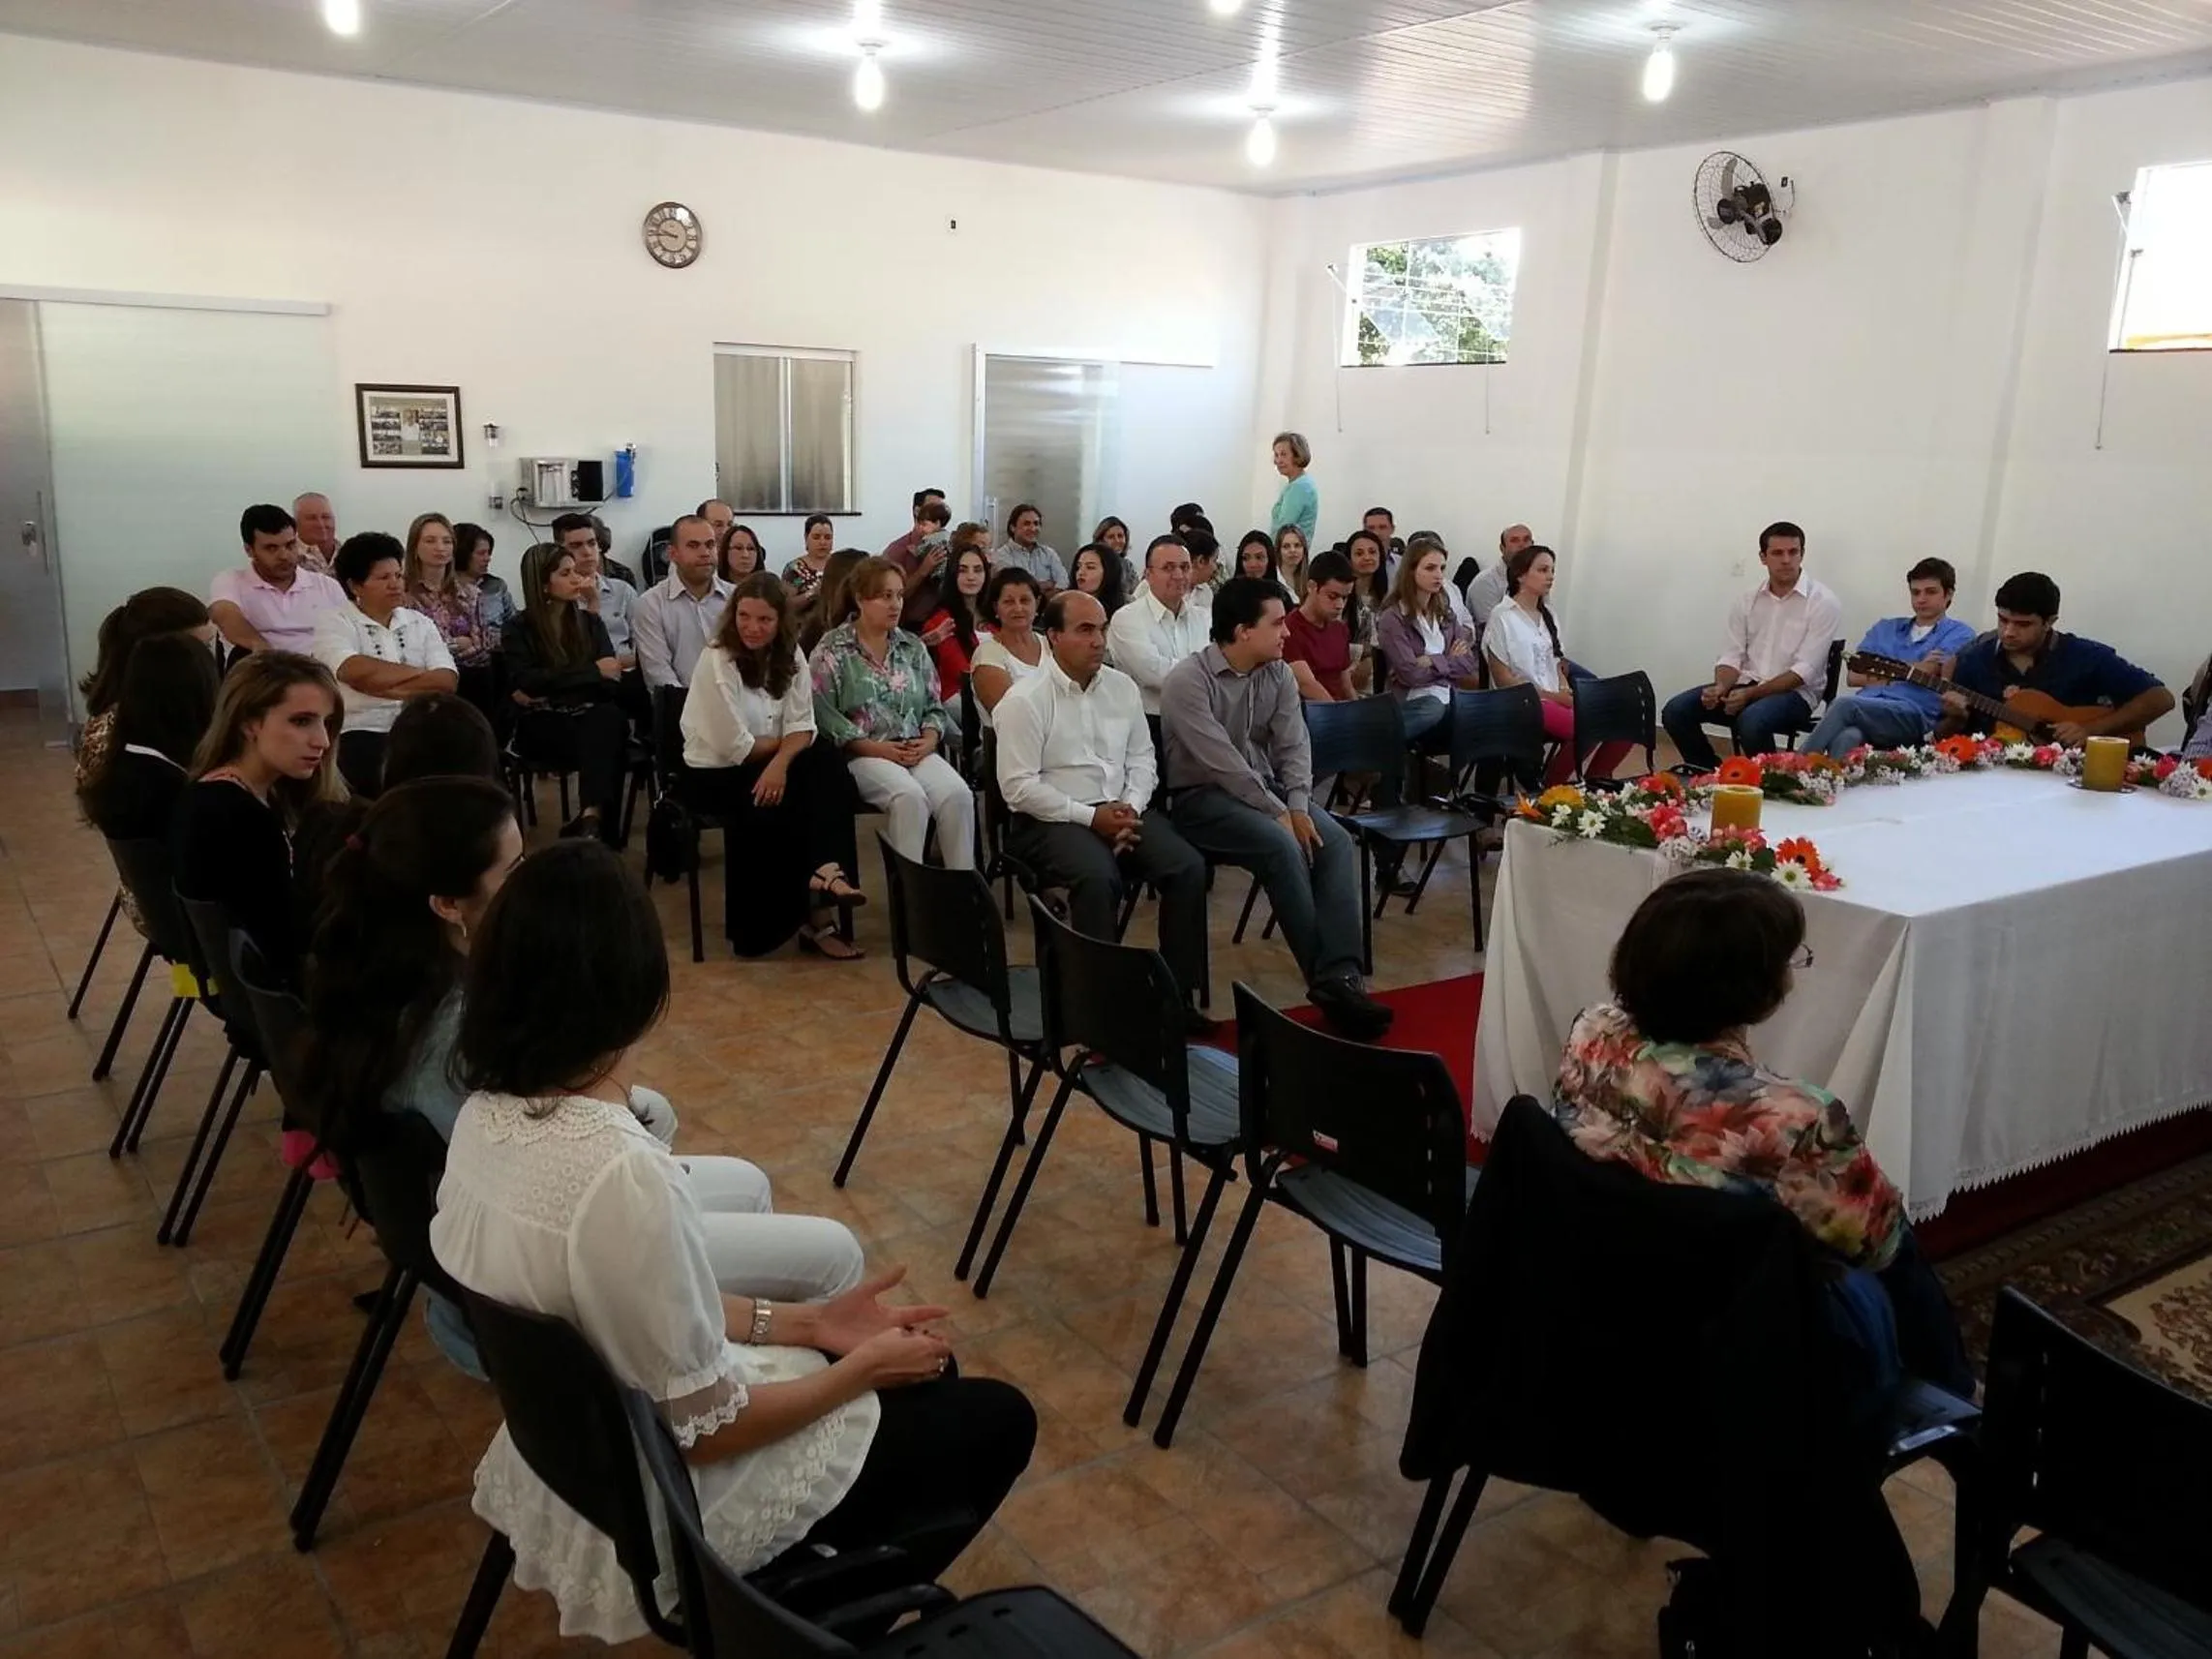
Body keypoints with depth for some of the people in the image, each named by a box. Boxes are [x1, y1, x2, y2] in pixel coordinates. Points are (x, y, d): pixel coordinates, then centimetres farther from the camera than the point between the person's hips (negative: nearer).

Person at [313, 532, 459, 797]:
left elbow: (447, 680, 2)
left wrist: (384, 686, -10)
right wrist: (419, 673, -2)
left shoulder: (421, 623, 16)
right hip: (363, 732, -4)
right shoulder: (333, 623, 5)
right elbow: (356, 672, -15)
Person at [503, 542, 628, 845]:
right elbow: (527, 682, -12)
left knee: (607, 717, -36)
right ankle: (599, 819, -33)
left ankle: (592, 817, -44)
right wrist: (592, 671, -9)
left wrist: (549, 691, -10)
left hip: (590, 716, 3)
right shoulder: (519, 628, 6)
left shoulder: (590, 622, 17)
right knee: (602, 741, -36)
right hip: (543, 724, -3)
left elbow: (612, 682, 4)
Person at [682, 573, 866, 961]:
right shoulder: (716, 661, -16)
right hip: (713, 774, -5)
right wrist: (783, 742, -5)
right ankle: (809, 915, -17)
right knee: (778, 810, -30)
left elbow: (802, 726, -6)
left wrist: (780, 762, -25)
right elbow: (737, 748, -19)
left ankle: (825, 871, -33)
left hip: (767, 766, 5)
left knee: (826, 763, -24)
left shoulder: (789, 655, 2)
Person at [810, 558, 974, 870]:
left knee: (958, 794, -25)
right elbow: (823, 713, -8)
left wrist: (929, 740, -5)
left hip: (916, 752, 4)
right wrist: (876, 748, -15)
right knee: (910, 796, -34)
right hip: (862, 754, -4)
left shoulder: (913, 647, 17)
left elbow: (934, 706, 17)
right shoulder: (832, 649, 2)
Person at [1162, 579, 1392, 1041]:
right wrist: (1278, 813, -22)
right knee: (1283, 847, -31)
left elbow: (1294, 746, 2)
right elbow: (1222, 762, -22)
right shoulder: (1188, 680, -16)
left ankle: (1340, 976, -28)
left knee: (1336, 842, -19)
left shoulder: (1278, 675, 5)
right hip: (1202, 797, -6)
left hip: (1266, 788, 7)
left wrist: (1298, 806, -15)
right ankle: (1326, 977, -19)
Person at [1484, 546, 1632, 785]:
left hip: (1556, 700, 7)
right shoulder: (1503, 616, -5)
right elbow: (1502, 678, -10)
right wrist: (1554, 696, -15)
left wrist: (1567, 692, -4)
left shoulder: (1546, 616, 18)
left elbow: (1556, 666, 18)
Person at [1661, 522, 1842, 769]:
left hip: (1794, 693, -5)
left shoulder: (1823, 602, -6)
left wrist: (1750, 694, -23)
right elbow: (1731, 656, 6)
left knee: (1752, 721, -38)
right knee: (1676, 710, -16)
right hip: (1745, 685, 5)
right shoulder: (1747, 602, 9)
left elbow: (1804, 670, -14)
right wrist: (1721, 688, -18)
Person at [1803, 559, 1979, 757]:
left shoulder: (1959, 634, 13)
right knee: (1847, 738, -35)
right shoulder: (1885, 628, 27)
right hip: (1865, 707, 4)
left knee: (1845, 705, -32)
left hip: (1916, 715, -4)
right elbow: (1853, 677, 13)